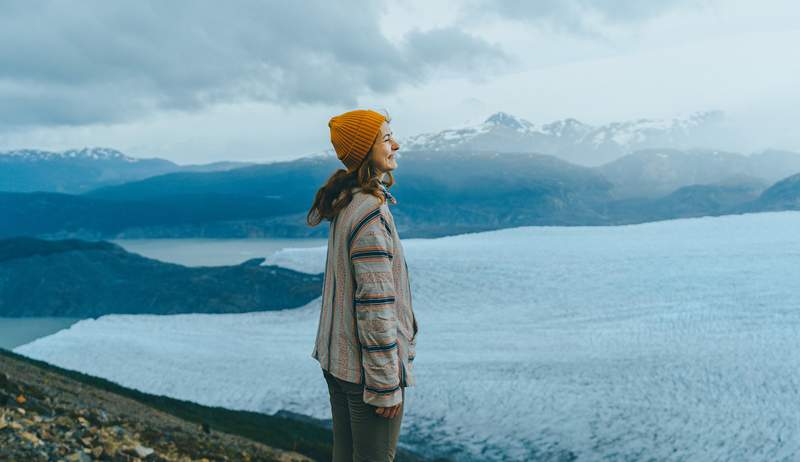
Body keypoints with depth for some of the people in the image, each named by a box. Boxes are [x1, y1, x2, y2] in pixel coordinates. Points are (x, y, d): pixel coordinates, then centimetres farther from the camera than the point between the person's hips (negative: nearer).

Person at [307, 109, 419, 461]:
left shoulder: (345, 204, 6)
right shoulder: (371, 213, -23)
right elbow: (376, 304, -24)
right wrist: (387, 384, -19)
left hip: (338, 357, 9)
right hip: (366, 366, -9)